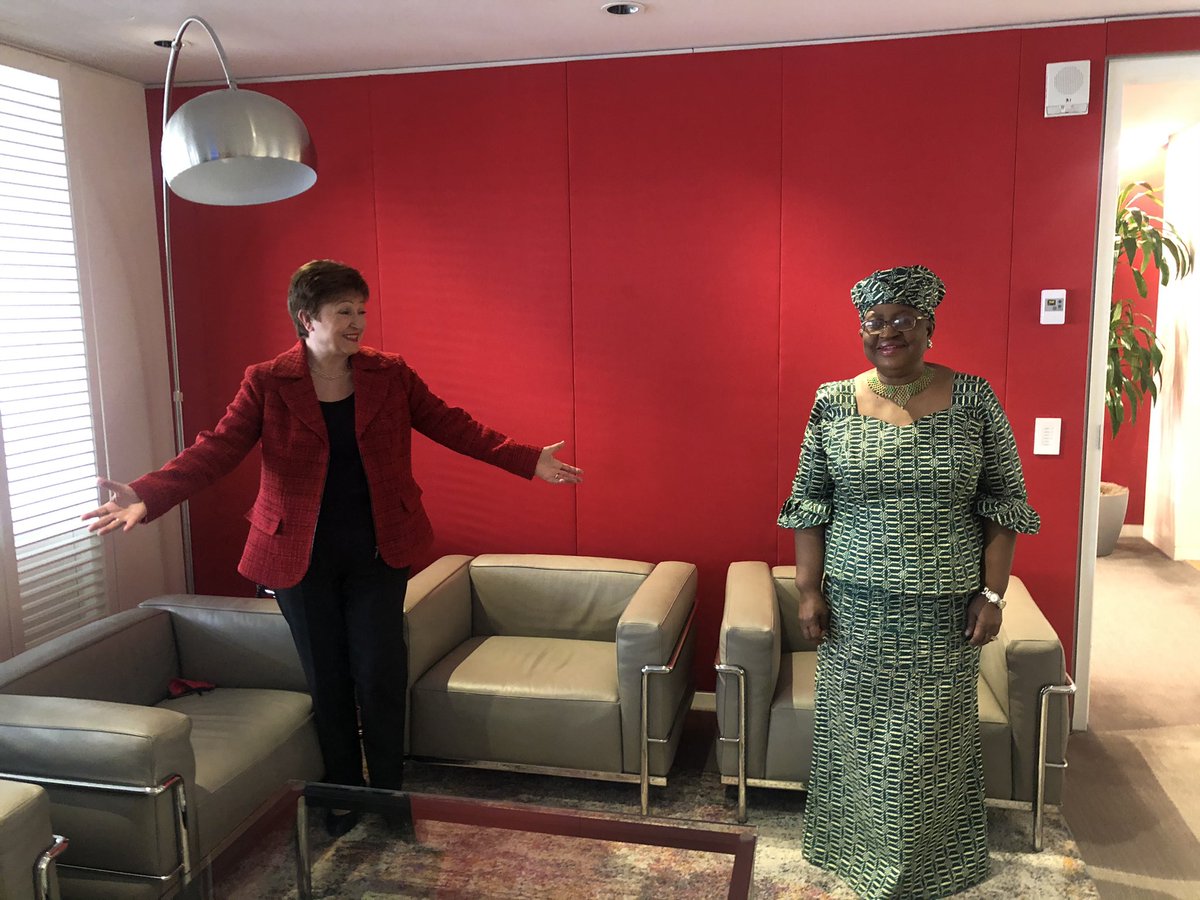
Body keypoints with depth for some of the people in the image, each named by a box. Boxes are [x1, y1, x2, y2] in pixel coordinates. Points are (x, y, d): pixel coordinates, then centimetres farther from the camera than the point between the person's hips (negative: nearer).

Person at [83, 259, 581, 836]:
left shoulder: (390, 375, 0)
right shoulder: (266, 383, -6)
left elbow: (452, 426, 1)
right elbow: (216, 449, -14)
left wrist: (529, 461, -4)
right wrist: (147, 496, -30)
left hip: (377, 553, 1)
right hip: (302, 556, -1)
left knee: (381, 677, 4)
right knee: (327, 681, 10)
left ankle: (389, 795, 24)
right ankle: (343, 795, 30)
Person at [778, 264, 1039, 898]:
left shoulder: (973, 400, -4)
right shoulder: (832, 402, -1)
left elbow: (1004, 501, 0)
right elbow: (809, 503, 2)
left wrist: (992, 592, -5)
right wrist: (809, 590, -2)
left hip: (945, 607, 0)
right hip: (853, 604, 1)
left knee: (932, 737, 10)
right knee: (856, 730, 12)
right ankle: (854, 847, 34)